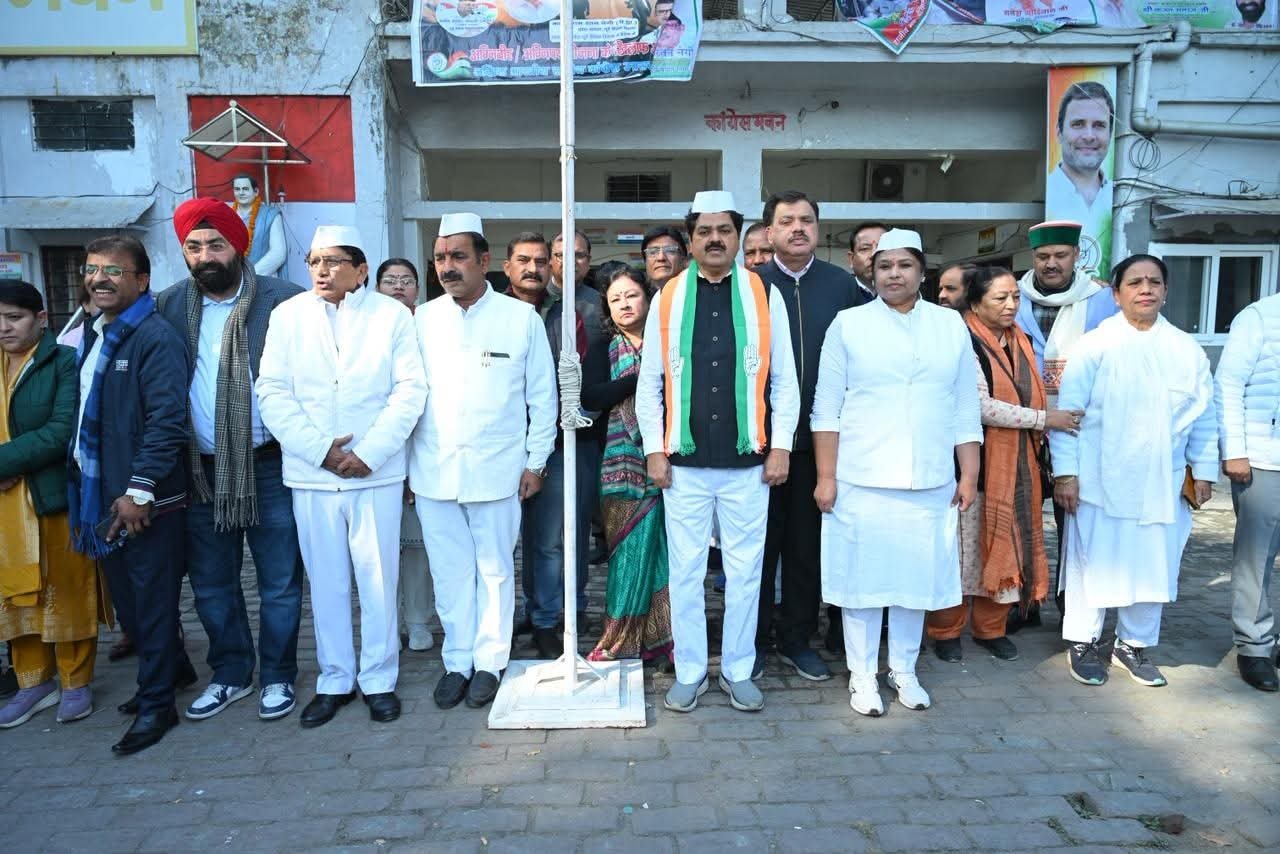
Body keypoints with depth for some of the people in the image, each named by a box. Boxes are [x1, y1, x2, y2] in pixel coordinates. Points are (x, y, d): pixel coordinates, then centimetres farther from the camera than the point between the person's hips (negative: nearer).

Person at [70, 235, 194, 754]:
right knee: (126, 601, 17)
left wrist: (139, 491, -22)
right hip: (101, 495, 8)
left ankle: (156, 704, 16)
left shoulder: (155, 337, -13)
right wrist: (83, 486, 13)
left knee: (152, 601, 3)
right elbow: (84, 416, 18)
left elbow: (166, 420, -20)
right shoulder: (90, 337, 14)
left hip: (146, 500, -8)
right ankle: (174, 670, 36)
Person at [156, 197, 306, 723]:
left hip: (268, 466, -4)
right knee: (210, 582, 15)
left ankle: (277, 676, 24)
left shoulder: (283, 301, -8)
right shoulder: (169, 307, 4)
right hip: (201, 471, 4)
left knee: (279, 581, 6)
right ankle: (230, 674, 33)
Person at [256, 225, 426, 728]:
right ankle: (334, 680, 24)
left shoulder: (392, 314, 2)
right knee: (326, 581, 9)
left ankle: (379, 679, 20)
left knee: (378, 578, 5)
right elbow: (273, 393, 2)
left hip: (376, 472, -1)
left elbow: (409, 390, -3)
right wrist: (320, 449, -9)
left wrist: (368, 452, -12)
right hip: (311, 474, 2)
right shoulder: (288, 315, 5)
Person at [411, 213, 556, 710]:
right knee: (450, 573, 10)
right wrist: (401, 464, 6)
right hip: (433, 472, 2)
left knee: (495, 570, 8)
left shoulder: (522, 318, -1)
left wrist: (536, 461, 1)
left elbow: (542, 395, 2)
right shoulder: (422, 320, 6)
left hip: (496, 471, -2)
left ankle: (489, 661, 24)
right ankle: (457, 661, 26)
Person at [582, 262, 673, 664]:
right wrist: (640, 379, -10)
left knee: (669, 548, 1)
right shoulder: (603, 352, 11)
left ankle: (667, 636, 13)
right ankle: (625, 639, 14)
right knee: (632, 548, 1)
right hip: (626, 461, 0)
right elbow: (590, 397, -5)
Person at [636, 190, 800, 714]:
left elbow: (784, 380, 4)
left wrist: (780, 447, -1)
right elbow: (649, 383, 5)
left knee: (745, 571, 9)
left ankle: (738, 671, 25)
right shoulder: (668, 298, 4)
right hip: (683, 462, 1)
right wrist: (654, 450, 0)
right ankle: (689, 672, 24)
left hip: (748, 462, 0)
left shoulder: (765, 295, 3)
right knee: (685, 571, 8)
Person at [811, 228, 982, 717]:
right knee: (862, 577, 4)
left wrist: (969, 475, 7)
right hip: (862, 480, -2)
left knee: (917, 577, 10)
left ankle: (903, 670, 29)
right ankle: (863, 676, 21)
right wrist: (826, 476, -5)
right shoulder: (848, 324, 1)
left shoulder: (951, 325, 9)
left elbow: (965, 410, 11)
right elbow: (826, 408, -1)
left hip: (929, 482, 3)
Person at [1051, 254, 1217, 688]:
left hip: (1163, 485, 4)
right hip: (1100, 481, -4)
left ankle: (1134, 644, 29)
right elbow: (1068, 410, -8)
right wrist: (1065, 471, -12)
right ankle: (1083, 642, 22)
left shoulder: (1188, 350, 6)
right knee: (1094, 562, 5)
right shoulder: (1095, 345, -5)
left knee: (1152, 566, 10)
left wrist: (1204, 470, 9)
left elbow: (1204, 415, 12)